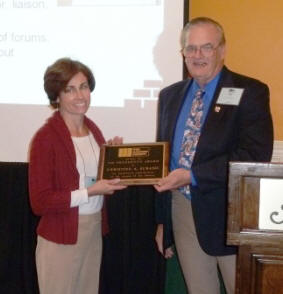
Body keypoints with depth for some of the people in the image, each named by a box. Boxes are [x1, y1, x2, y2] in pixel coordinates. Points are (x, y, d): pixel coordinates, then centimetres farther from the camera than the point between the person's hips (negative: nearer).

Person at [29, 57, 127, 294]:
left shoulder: (93, 130, 6)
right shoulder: (46, 138, -15)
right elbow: (40, 202, -16)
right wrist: (90, 192, -20)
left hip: (94, 231, 6)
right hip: (61, 239, -6)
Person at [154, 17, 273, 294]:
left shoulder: (250, 92, -8)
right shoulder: (170, 96, 10)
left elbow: (256, 155, -20)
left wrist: (193, 175, -23)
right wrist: (161, 218, 12)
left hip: (229, 214, -4)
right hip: (182, 210, 5)